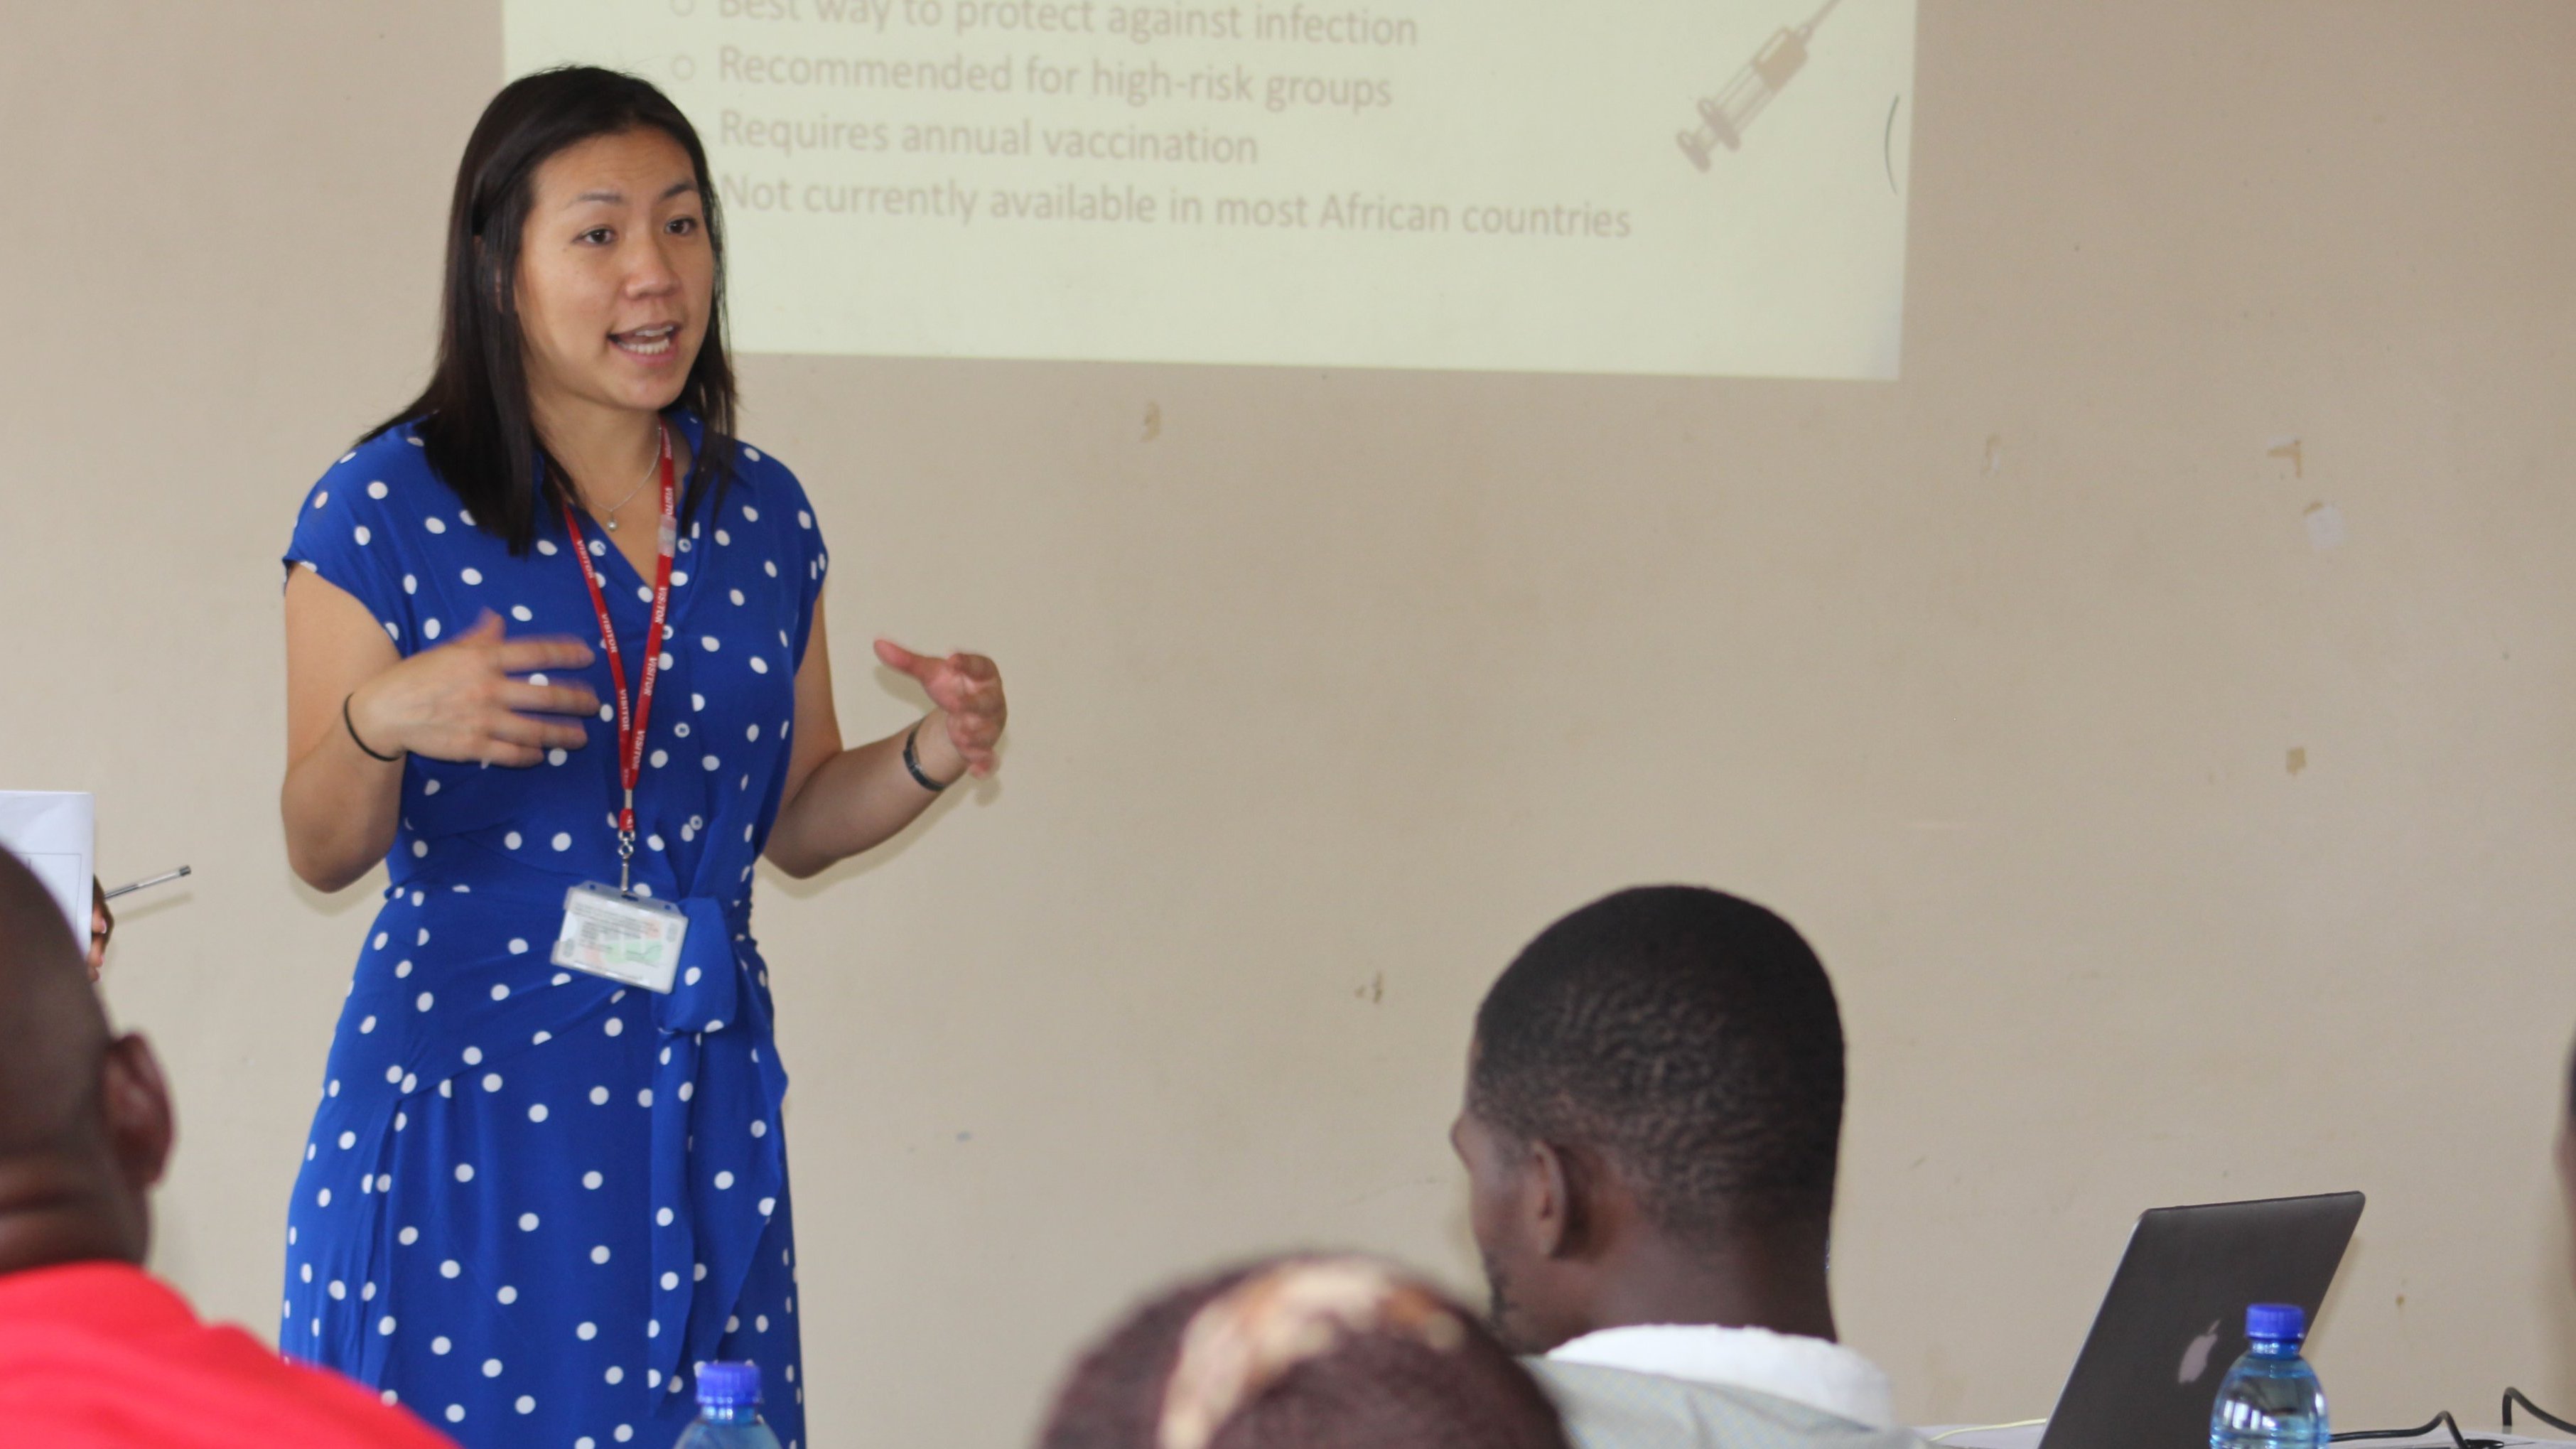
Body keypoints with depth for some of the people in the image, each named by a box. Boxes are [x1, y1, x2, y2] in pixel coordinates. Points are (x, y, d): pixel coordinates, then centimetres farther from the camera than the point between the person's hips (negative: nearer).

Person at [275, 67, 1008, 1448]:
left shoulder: (763, 515, 9)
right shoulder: (386, 507, -5)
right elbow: (322, 853, -5)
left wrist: (930, 756, -3)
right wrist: (384, 719, -25)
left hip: (701, 1100, 4)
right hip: (464, 1091, -4)